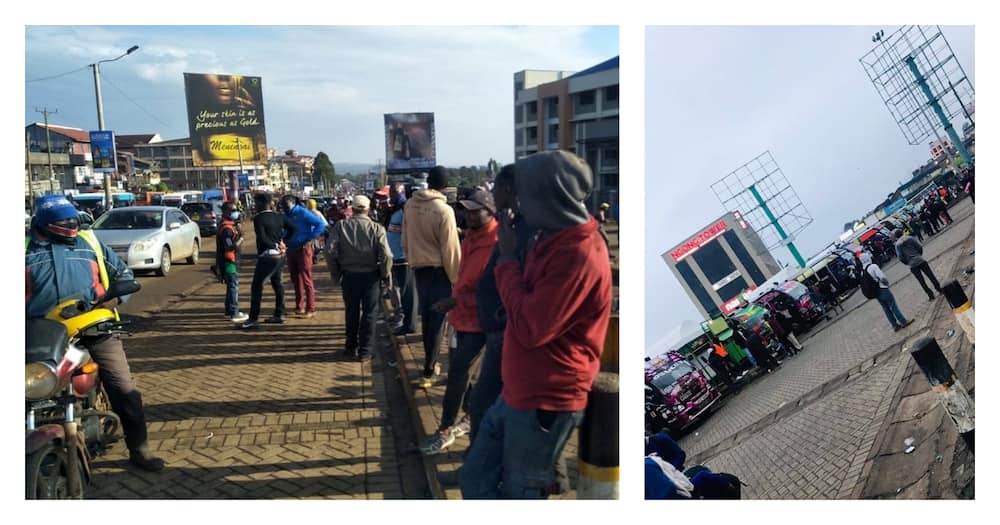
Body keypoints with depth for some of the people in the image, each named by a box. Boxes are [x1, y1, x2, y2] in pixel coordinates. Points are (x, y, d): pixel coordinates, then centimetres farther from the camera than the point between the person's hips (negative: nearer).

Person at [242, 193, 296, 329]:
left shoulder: (258, 218, -13)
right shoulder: (279, 216, 6)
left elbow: (262, 238, -22)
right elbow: (292, 229, 11)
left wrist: (274, 245, -9)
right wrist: (282, 241, 8)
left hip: (267, 256, -8)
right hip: (280, 255, 8)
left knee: (256, 286, -3)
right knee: (277, 283, 18)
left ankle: (253, 319, -4)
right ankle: (279, 314, 24)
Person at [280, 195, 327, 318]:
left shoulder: (303, 213, -12)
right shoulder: (286, 215, 10)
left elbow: (321, 224, -18)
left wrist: (310, 239, -18)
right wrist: (284, 241, 2)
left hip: (303, 249, -7)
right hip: (291, 249, 7)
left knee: (306, 279, -4)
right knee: (296, 279, 13)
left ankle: (311, 308, 1)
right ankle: (299, 306, 23)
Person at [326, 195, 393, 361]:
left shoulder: (341, 225, -6)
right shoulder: (376, 228, -9)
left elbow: (330, 251, -12)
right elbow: (386, 255, -17)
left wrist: (335, 272, 1)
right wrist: (385, 275, -2)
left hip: (349, 275, 2)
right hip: (370, 275, -2)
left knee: (351, 311, 17)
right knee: (369, 312, 10)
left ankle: (351, 347, 30)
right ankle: (365, 351, 13)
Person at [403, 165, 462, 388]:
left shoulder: (410, 205, -1)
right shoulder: (443, 210, -19)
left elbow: (405, 240, 9)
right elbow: (450, 248, -17)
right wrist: (456, 278, -9)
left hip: (419, 267, 6)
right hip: (439, 269, -6)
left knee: (426, 317, 17)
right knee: (437, 319, 1)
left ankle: (431, 363, 28)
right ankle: (429, 371, 4)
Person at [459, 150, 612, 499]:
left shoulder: (579, 254, -23)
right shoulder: (554, 240, 10)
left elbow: (529, 328, -24)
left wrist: (507, 258, -14)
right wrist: (512, 256, 3)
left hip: (546, 402, -10)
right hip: (519, 392, 10)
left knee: (520, 494, 8)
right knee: (476, 480, 17)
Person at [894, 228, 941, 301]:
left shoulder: (897, 245, 0)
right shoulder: (909, 238, 2)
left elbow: (900, 258, -5)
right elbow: (920, 247, -1)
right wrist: (919, 255, 16)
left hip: (912, 265, -1)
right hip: (921, 260, 1)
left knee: (921, 281, 8)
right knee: (931, 276, 12)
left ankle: (930, 295, 11)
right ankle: (939, 289, 17)